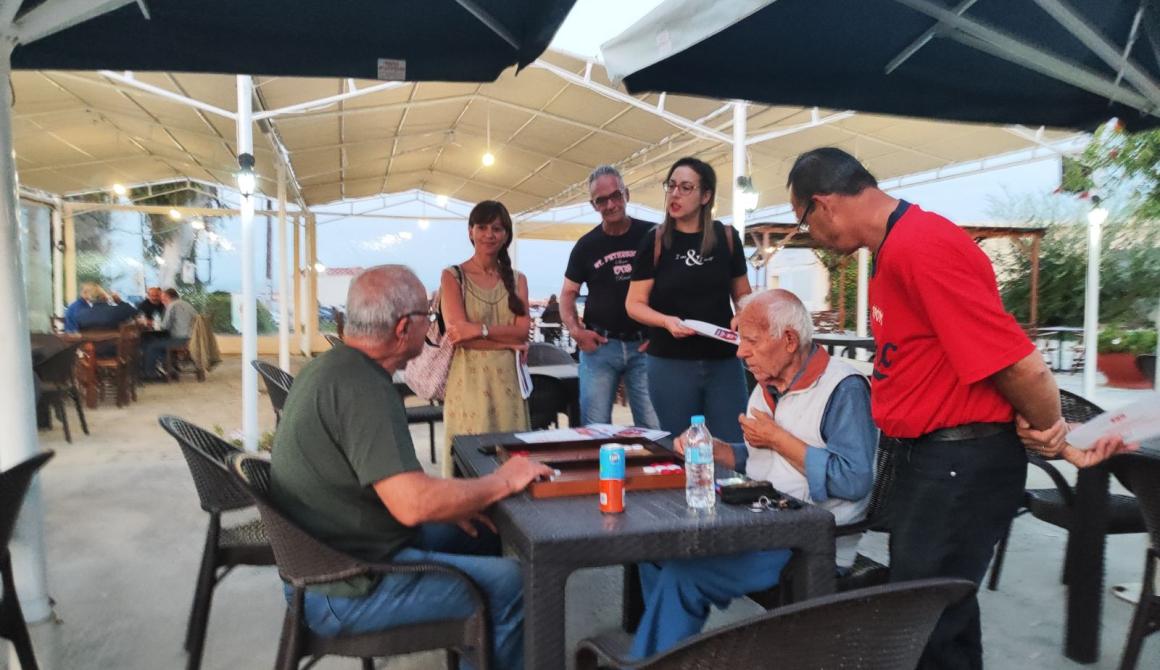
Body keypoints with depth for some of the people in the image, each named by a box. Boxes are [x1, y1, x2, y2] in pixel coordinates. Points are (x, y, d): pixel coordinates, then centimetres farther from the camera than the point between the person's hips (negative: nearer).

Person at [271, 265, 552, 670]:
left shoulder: (330, 367, 7)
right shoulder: (361, 389, -25)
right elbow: (413, 505, -32)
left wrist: (442, 503, 7)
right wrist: (501, 482, -17)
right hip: (345, 592, -10)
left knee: (484, 535, 17)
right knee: (510, 583, -11)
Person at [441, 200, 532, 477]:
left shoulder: (517, 279, 13)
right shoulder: (453, 276, 2)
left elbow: (523, 330, 0)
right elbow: (458, 333, -9)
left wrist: (480, 330, -13)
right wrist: (508, 341, -7)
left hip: (507, 379, 3)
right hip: (468, 379, -3)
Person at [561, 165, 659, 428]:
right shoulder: (586, 245, 6)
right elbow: (568, 293, 12)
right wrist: (575, 329, -4)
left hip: (645, 345, -1)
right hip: (599, 345, 1)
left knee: (653, 428, -1)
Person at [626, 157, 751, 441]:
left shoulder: (727, 238, 3)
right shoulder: (655, 241, -2)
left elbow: (742, 293, 14)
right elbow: (634, 303, -2)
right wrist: (666, 321, -20)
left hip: (724, 361, 1)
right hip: (671, 363, -1)